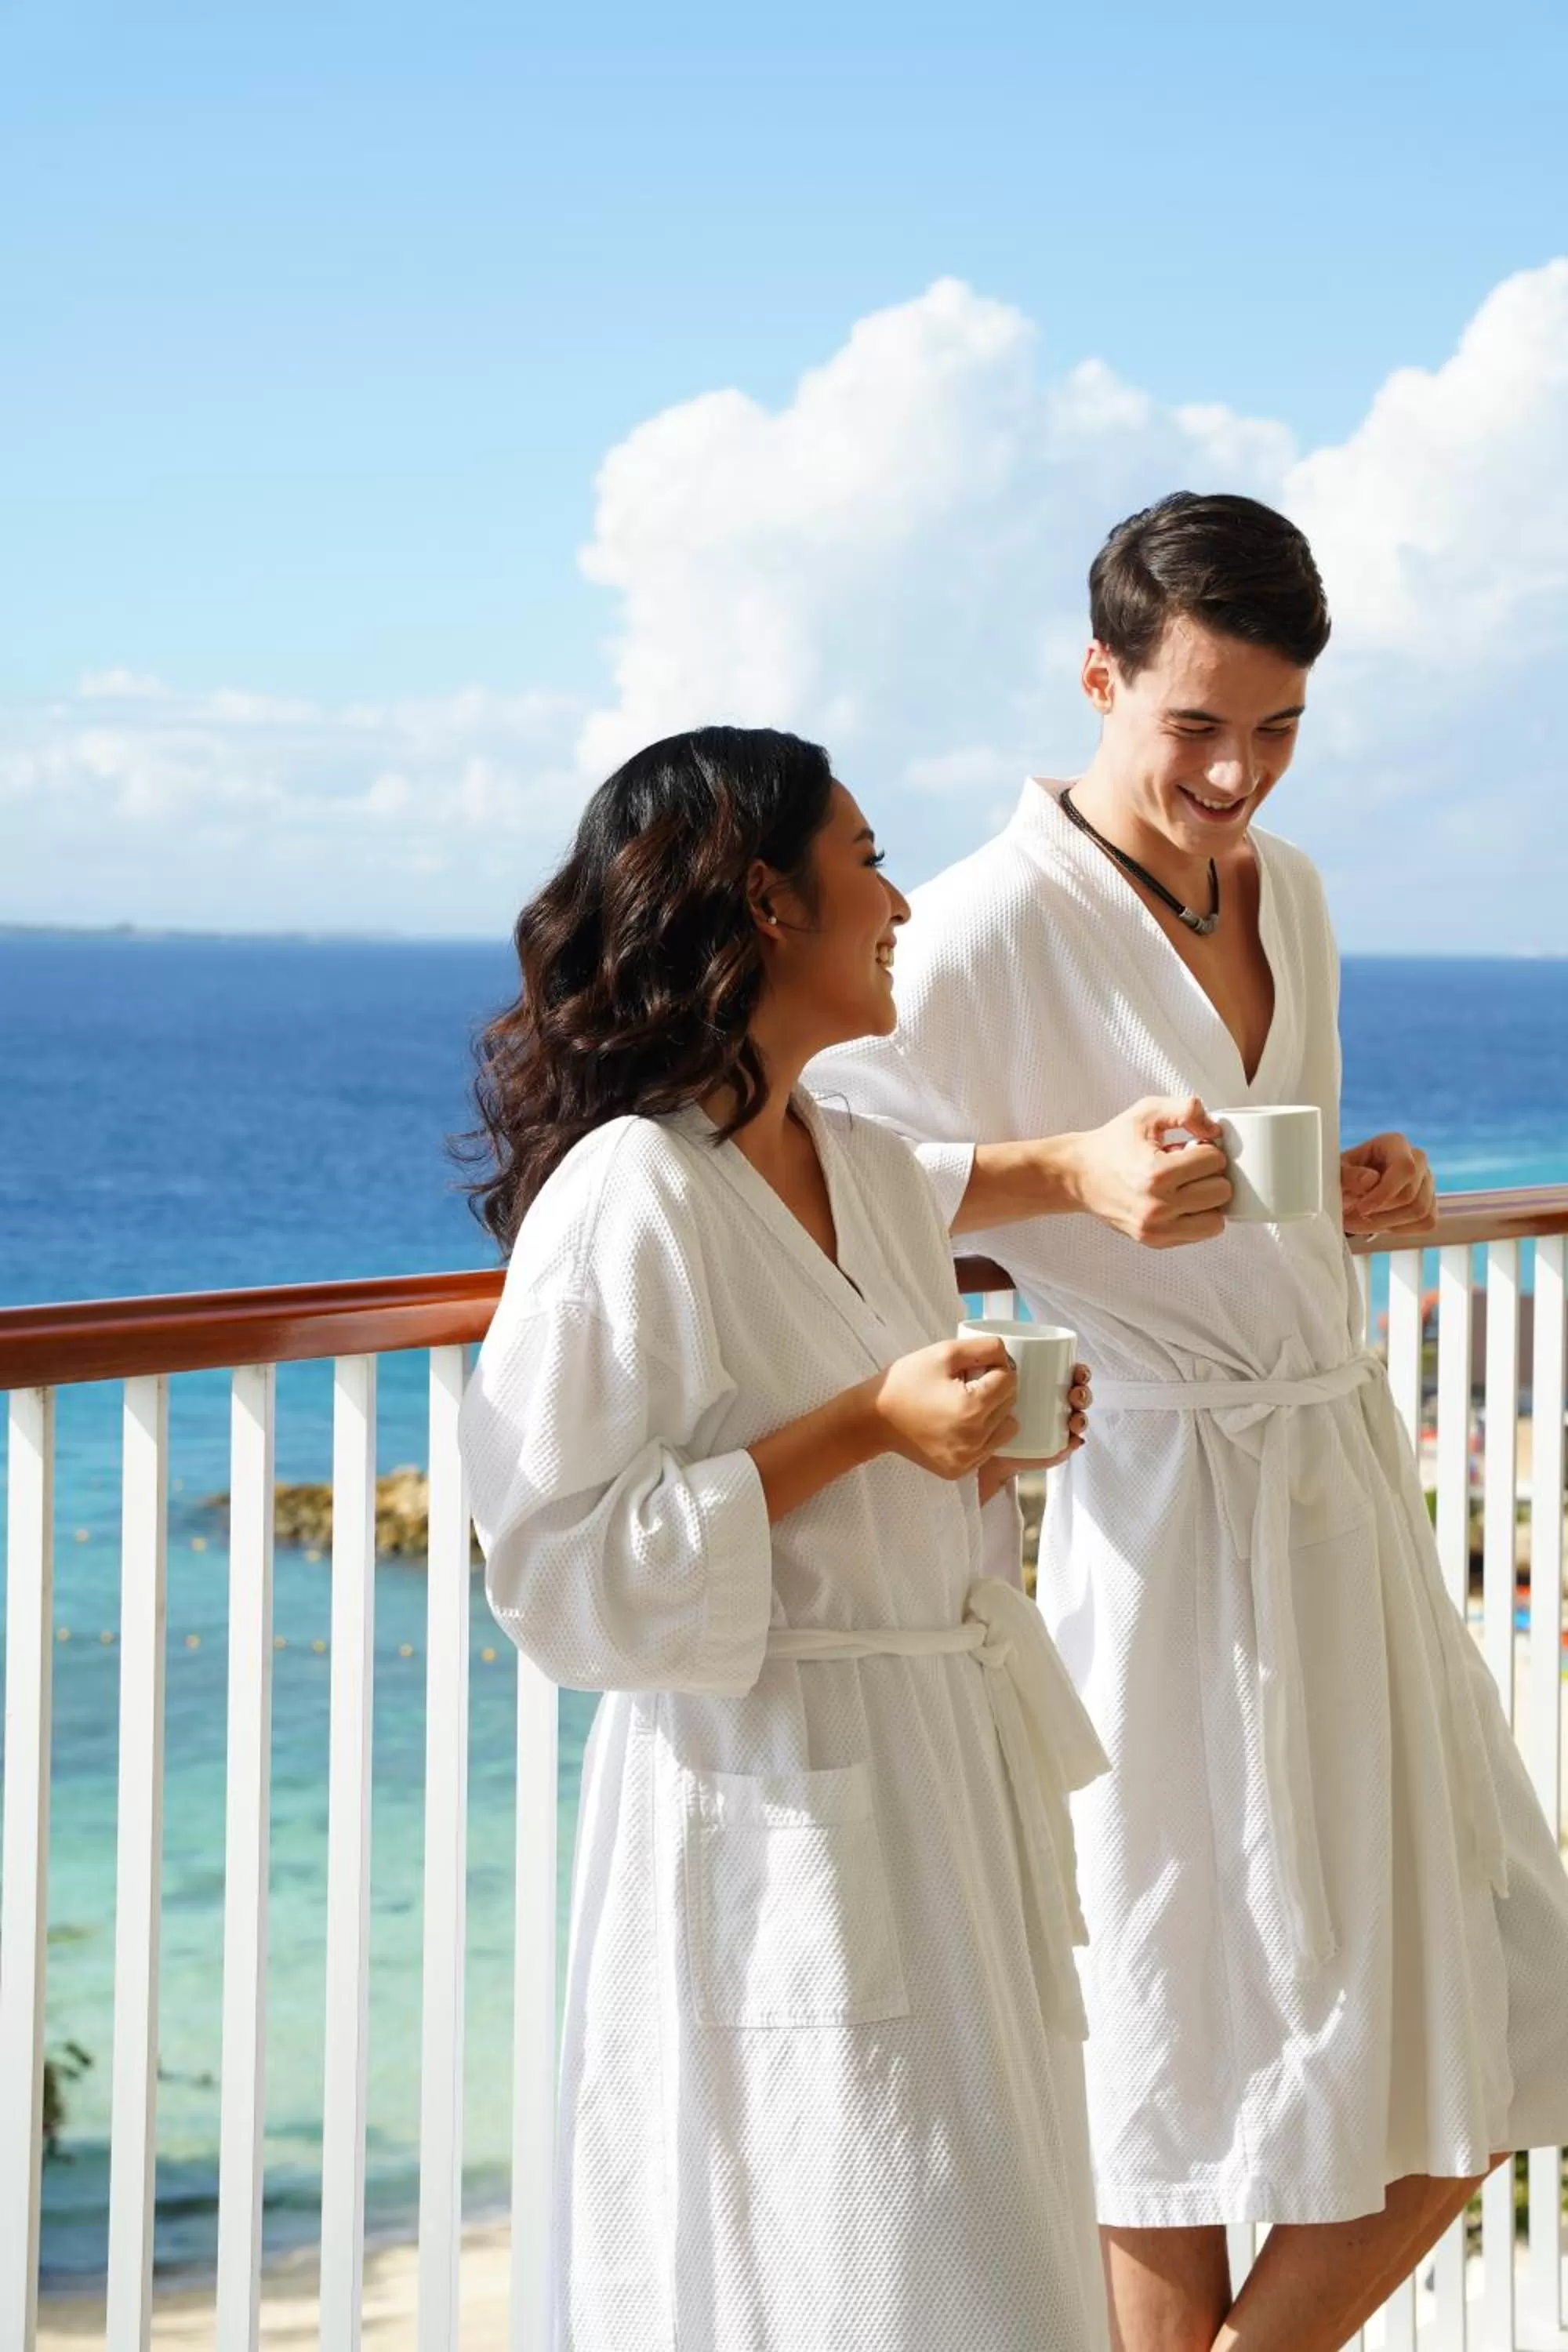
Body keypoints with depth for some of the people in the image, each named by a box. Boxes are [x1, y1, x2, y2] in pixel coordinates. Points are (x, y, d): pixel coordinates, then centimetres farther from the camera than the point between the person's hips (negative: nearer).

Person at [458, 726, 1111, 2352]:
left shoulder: (871, 1168, 10)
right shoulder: (628, 1198, -16)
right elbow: (560, 1561, -19)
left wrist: (979, 1441, 2)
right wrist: (862, 1427, -20)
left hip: (941, 1783, 8)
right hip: (767, 1815, -8)